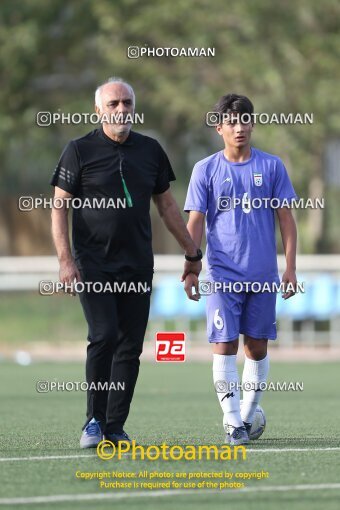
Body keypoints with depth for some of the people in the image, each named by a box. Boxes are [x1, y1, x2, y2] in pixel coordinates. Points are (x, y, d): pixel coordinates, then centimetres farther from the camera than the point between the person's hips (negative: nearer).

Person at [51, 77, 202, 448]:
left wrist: (191, 252, 18)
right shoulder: (79, 150, -1)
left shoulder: (150, 150, 10)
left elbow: (166, 205, 19)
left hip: (138, 266, 4)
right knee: (103, 337, -17)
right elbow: (59, 207, -2)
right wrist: (65, 260, -11)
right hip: (92, 265, -4)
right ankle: (94, 421, -7)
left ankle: (115, 427, 7)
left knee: (130, 346, 1)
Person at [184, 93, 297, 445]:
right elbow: (195, 223, 2)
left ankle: (249, 414, 20)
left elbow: (286, 219, 7)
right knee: (224, 346, -8)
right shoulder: (206, 170, 3)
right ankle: (232, 421, -6)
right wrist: (190, 271, -5)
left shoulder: (271, 166, 5)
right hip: (223, 275, -1)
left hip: (263, 276, 1)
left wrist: (290, 268, 2)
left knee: (257, 348, 6)